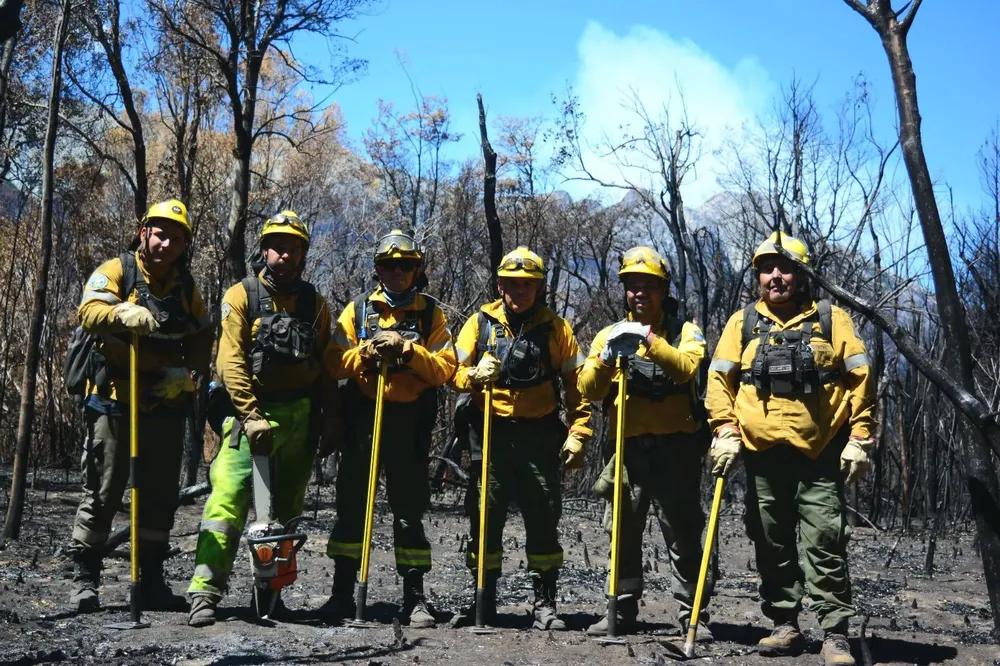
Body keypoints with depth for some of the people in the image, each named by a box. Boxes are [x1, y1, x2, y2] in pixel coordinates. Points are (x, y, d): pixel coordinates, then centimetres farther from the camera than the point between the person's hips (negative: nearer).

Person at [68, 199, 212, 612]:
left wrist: (189, 374, -7)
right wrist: (124, 313, -39)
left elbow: (202, 341, 12)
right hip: (114, 403, -5)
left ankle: (152, 582, 20)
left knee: (160, 497, 9)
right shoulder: (116, 271, -2)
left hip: (166, 405, 5)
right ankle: (84, 580, 11)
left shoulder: (186, 287, 12)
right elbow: (89, 311, -19)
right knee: (102, 495, 0)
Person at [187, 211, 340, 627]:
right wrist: (251, 415, -18)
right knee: (228, 499, -14)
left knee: (286, 508, 9)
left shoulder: (314, 304, 9)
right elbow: (230, 362, -10)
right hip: (252, 410, -4)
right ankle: (205, 591, -12)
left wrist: (332, 420, 5)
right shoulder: (242, 295, -2)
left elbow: (325, 368, 11)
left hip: (300, 417, 4)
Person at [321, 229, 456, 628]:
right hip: (362, 419, 1)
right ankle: (342, 592, 13)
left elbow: (444, 369, -4)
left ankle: (414, 596, 11)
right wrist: (367, 351, -15)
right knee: (352, 505, 4)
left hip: (410, 421, -1)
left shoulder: (431, 314, 7)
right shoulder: (357, 310, 10)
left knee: (409, 510, 4)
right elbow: (335, 364, 1)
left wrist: (407, 350, -16)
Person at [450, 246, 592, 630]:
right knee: (484, 518, 3)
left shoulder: (556, 328, 6)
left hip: (539, 434, 0)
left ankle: (545, 603, 11)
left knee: (543, 519, 1)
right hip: (490, 432, 1)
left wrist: (578, 434, -2)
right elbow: (454, 371, 6)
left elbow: (576, 385, 7)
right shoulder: (481, 322, 7)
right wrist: (474, 376, -16)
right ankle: (484, 601, 15)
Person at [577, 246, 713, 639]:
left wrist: (649, 340, -28)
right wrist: (606, 358, -17)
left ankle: (692, 615, 9)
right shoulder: (610, 334, 12)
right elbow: (589, 390, 0)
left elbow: (686, 368, -17)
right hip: (628, 448, 3)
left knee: (683, 537, 1)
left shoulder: (684, 330, 5)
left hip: (675, 448, -2)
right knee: (623, 534, 7)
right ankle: (622, 611, 18)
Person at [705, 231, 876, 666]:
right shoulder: (743, 323, 10)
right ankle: (785, 626, 20)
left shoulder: (831, 319, 6)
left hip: (819, 452, -2)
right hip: (762, 452, 2)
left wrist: (860, 438, -4)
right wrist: (725, 431, -6)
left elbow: (859, 379, 3)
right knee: (771, 545, 9)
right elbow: (719, 378, 6)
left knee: (825, 545, -4)